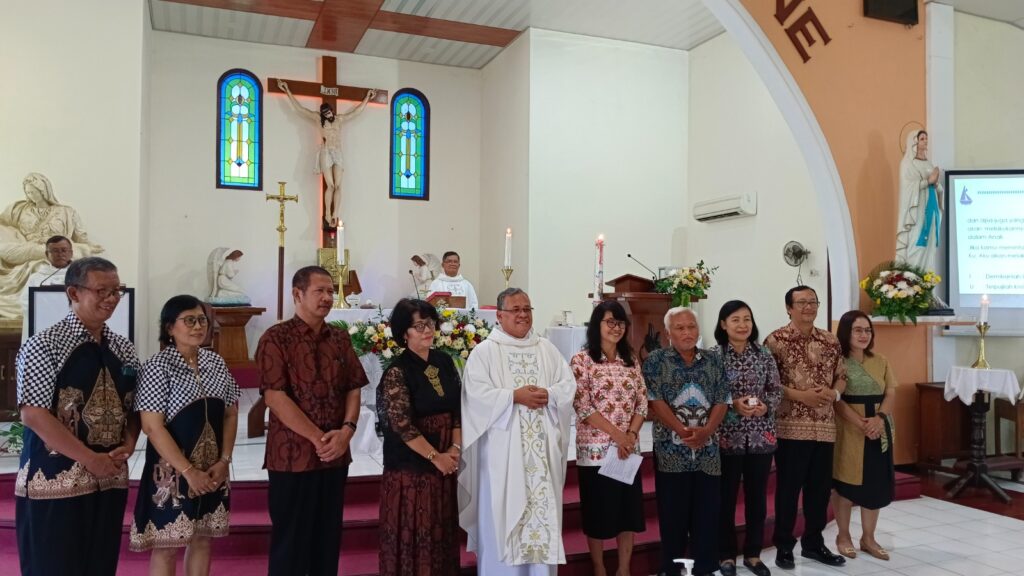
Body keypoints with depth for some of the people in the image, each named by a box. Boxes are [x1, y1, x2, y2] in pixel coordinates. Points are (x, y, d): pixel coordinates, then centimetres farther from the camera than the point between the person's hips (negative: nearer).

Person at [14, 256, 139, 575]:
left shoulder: (123, 348, 9)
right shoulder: (44, 346, -9)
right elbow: (33, 414, -15)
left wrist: (128, 445, -6)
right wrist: (90, 459, -16)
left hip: (110, 480, 6)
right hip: (55, 480, -5)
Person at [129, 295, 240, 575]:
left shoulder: (216, 362, 4)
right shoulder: (158, 367, -13)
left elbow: (230, 414, 8)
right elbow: (152, 427, -16)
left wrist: (224, 461, -4)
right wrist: (189, 471, -18)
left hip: (212, 469, 5)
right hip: (173, 470, -5)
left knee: (202, 538, 14)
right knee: (166, 546, 5)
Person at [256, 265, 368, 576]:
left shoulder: (340, 338, 9)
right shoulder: (276, 338, -7)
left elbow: (353, 389, 7)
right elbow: (275, 397, -15)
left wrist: (346, 430, -10)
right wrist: (318, 438, -17)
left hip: (335, 454, 5)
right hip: (292, 455, -5)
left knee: (328, 538, 13)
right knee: (291, 540, 5)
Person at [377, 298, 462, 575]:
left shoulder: (444, 361, 5)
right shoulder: (397, 371, -12)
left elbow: (458, 408, 7)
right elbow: (402, 425, -16)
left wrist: (455, 449, -5)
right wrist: (435, 456, -14)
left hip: (445, 463, 5)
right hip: (411, 465, -5)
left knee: (442, 530, 12)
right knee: (414, 533, 2)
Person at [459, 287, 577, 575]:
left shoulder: (547, 349, 12)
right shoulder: (484, 351, -1)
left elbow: (569, 384, 6)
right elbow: (477, 394, -12)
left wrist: (547, 394, -14)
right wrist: (514, 395, -18)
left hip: (542, 448, 4)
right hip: (502, 449, -4)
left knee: (543, 507, 7)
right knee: (503, 513, 1)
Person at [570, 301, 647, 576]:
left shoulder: (631, 360, 10)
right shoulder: (582, 360, -6)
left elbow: (642, 402, 7)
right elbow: (583, 407, -12)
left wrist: (631, 435, -8)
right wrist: (617, 435, -15)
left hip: (629, 448, 5)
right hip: (596, 448, -5)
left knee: (629, 510, 10)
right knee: (598, 512, 5)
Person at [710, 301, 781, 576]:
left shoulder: (764, 354, 4)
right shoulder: (713, 355, -6)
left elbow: (776, 390, 7)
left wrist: (766, 406, -12)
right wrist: (732, 405, -19)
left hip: (761, 436, 3)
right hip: (727, 436, -3)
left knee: (757, 497, 12)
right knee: (726, 497, 6)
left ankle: (753, 554, 26)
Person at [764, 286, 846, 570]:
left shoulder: (831, 340, 10)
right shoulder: (776, 340, -7)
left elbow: (842, 376, 15)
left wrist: (833, 392, -6)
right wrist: (800, 395, -18)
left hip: (824, 426, 5)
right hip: (790, 427, -5)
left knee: (821, 487, 13)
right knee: (788, 488, 3)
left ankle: (813, 543, 28)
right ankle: (784, 546, 15)